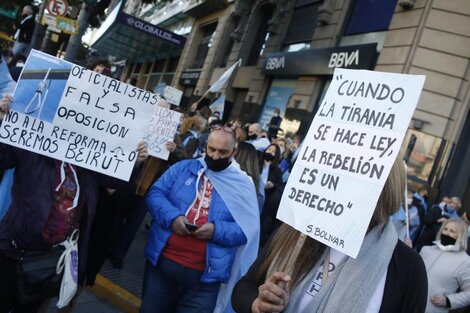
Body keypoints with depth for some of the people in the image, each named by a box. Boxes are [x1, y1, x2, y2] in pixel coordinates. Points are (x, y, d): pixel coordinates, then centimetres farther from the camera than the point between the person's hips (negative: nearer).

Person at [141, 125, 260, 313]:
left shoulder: (243, 185, -1)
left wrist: (217, 231, -21)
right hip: (162, 261, 3)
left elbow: (248, 231, -5)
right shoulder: (183, 168, 5)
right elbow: (154, 193, -1)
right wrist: (172, 216, -19)